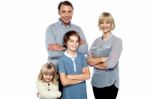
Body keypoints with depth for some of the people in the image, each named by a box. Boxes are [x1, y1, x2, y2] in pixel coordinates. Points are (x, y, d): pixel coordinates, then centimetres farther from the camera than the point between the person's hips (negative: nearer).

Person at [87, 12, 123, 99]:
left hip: (110, 83, -5)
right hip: (96, 82, 5)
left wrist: (95, 62, -4)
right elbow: (88, 60, 1)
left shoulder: (117, 41, -8)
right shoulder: (96, 41, 8)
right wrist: (101, 59, -16)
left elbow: (111, 64, -17)